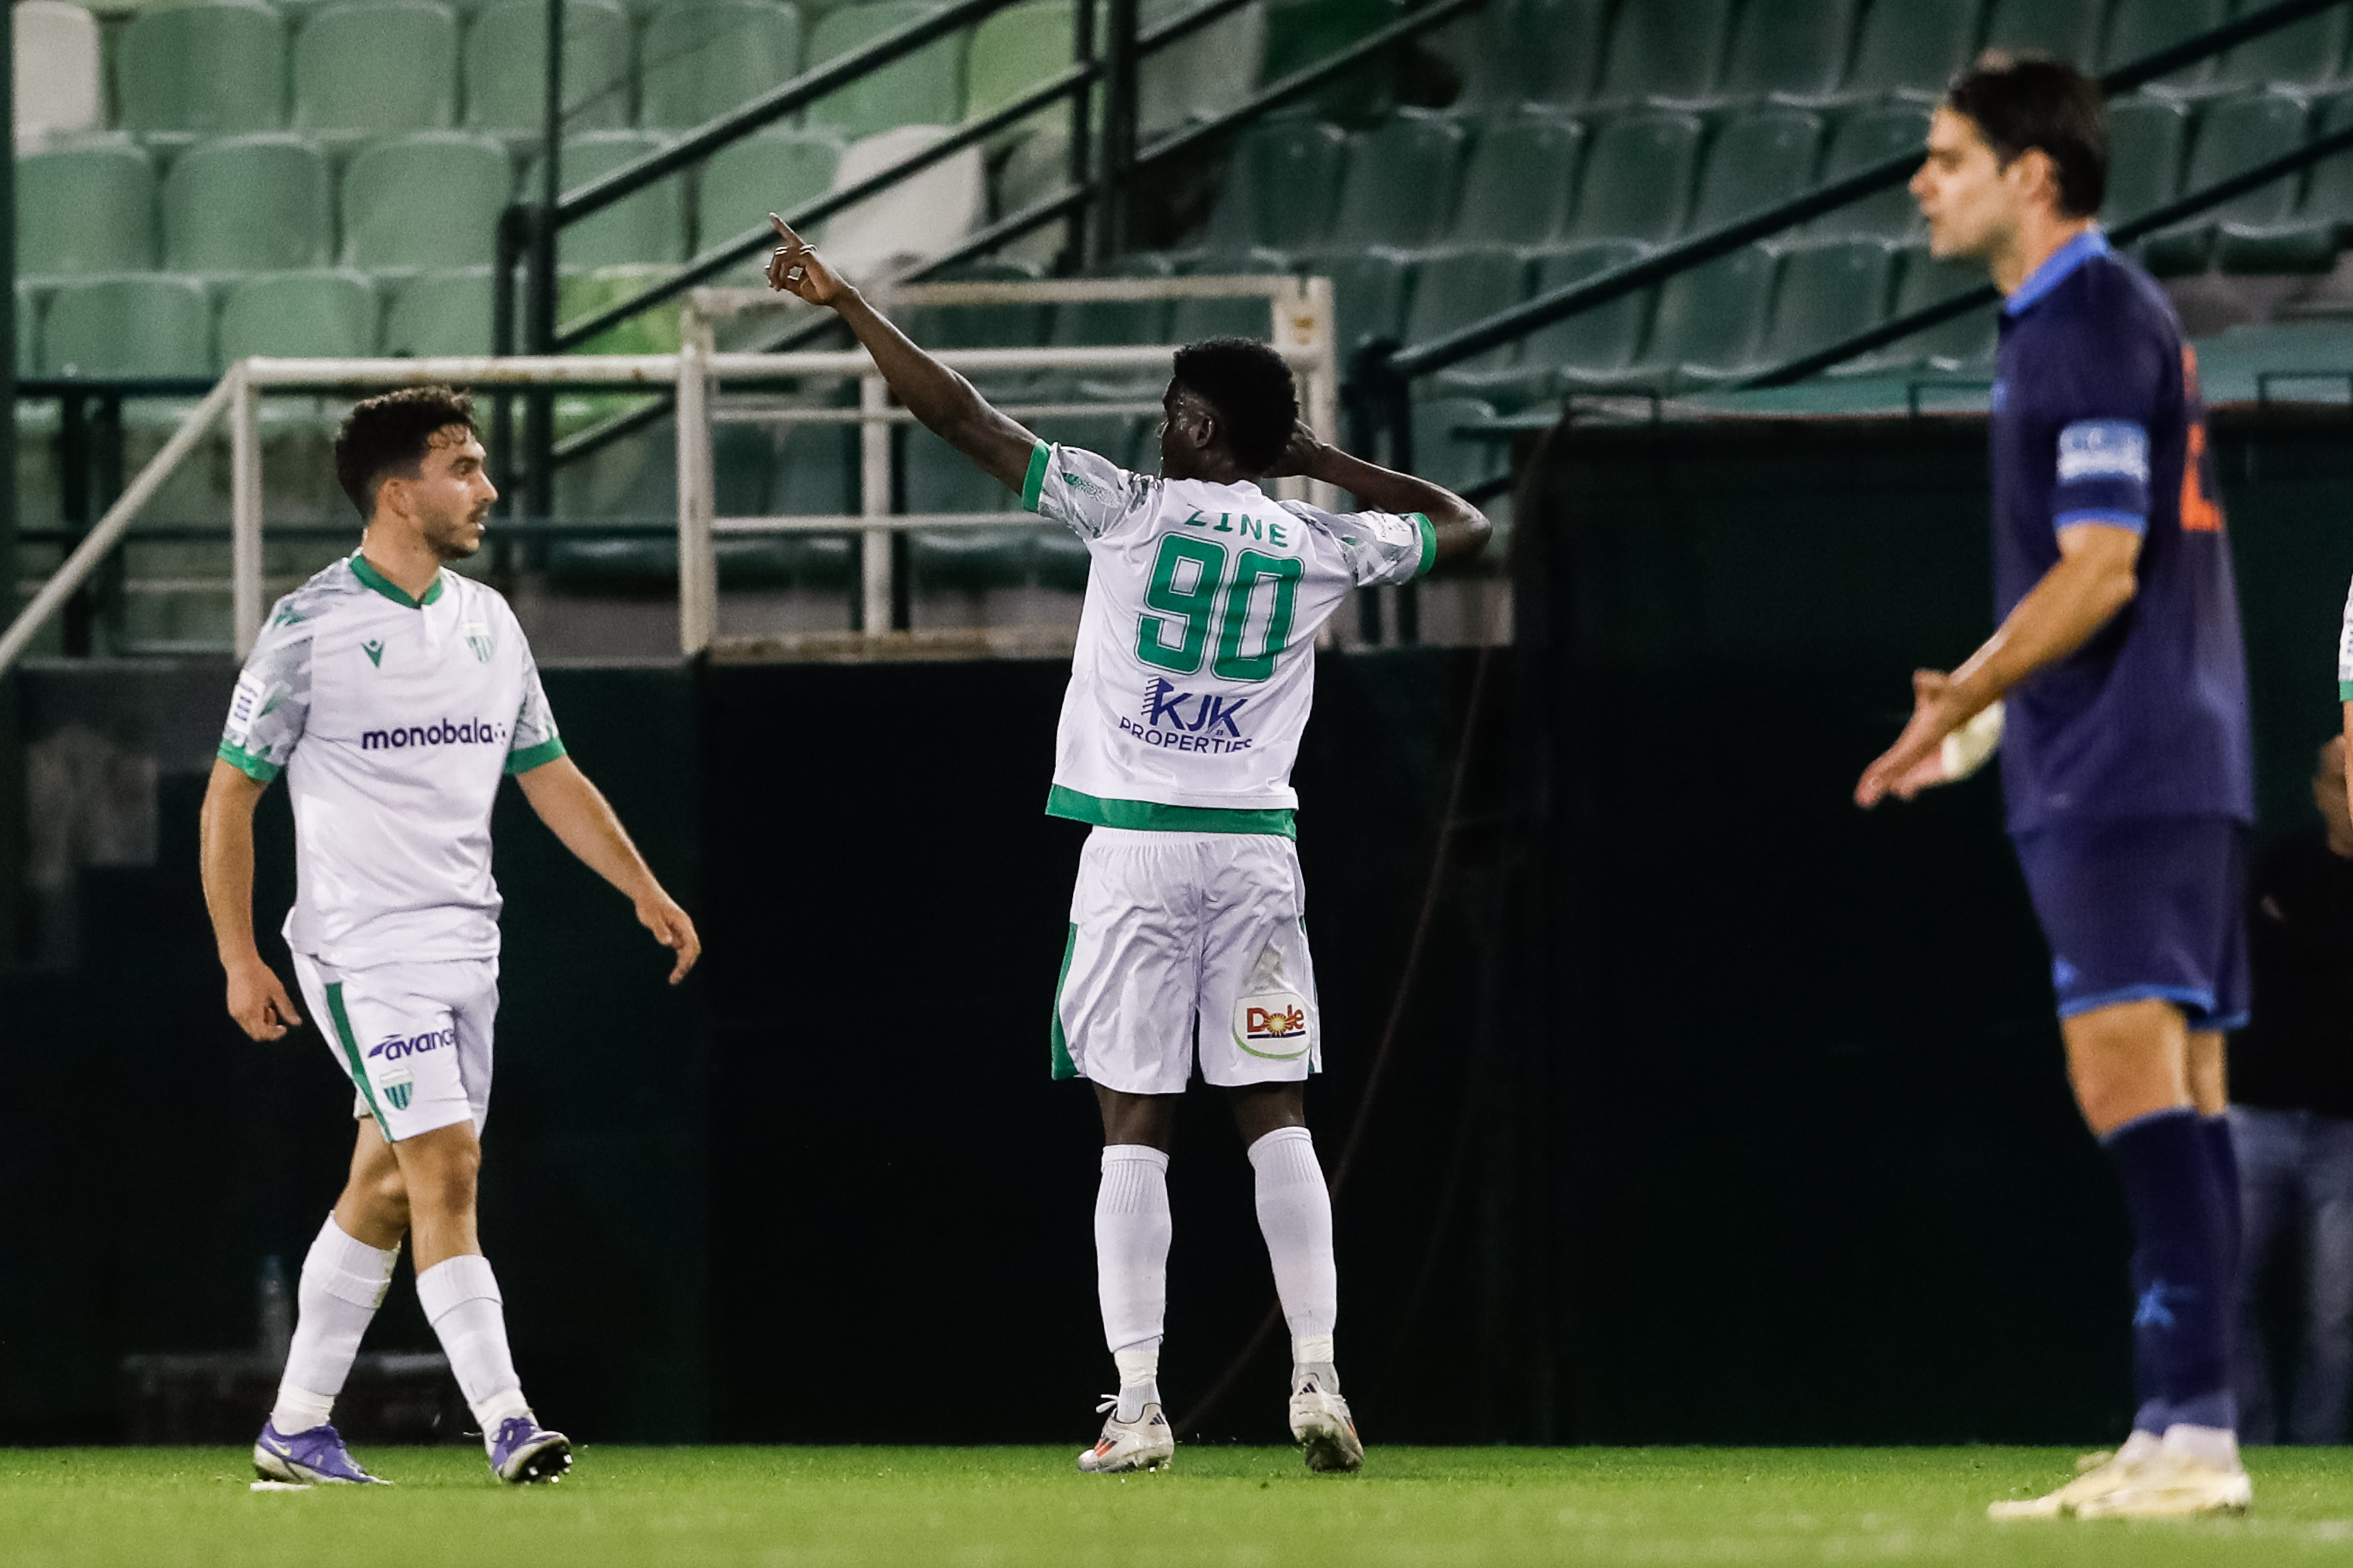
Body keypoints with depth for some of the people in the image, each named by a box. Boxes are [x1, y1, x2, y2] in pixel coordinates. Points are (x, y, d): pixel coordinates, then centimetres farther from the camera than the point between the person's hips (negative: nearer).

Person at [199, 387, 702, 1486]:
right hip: (364, 948, -7)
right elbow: (230, 794, -4)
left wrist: (645, 890, 12)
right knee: (445, 1172, -16)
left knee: (385, 1187, 9)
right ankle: (507, 1428, -21)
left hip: (466, 941, 7)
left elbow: (550, 776, 20)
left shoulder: (488, 622, 11)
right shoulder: (312, 627, -8)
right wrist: (240, 960, -9)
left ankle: (297, 1430, 18)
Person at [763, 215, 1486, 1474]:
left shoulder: (1129, 511, -6)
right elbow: (1460, 524, 23)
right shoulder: (1320, 545, 3)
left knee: (1133, 1126, -1)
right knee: (1275, 1117, 7)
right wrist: (1318, 460, 20)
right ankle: (1316, 1380, -2)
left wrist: (842, 302, 1)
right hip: (1258, 851, 3)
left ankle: (1137, 1405, -5)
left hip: (1136, 850, -3)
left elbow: (956, 415, -6)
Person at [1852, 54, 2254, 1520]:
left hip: (2124, 777, -10)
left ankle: (2190, 1426, -23)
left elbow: (2100, 571, -18)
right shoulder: (2113, 319, 19)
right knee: (2180, 1095, 8)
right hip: (2168, 766, 10)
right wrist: (1979, 716, 23)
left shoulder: (2088, 328, -12)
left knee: (2134, 1075, -16)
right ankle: (2190, 1433, 8)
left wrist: (1959, 700, -13)